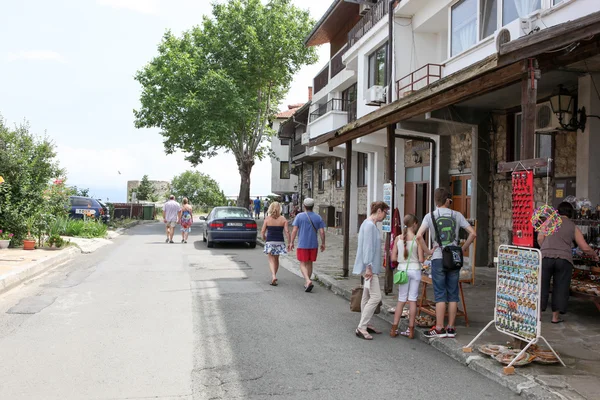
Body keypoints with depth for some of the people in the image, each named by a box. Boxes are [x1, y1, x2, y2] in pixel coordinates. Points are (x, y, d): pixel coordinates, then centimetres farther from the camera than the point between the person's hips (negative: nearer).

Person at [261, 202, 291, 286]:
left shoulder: (267, 218, -4)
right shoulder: (283, 219, -3)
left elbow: (262, 232, -2)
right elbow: (287, 232, -8)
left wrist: (264, 239, 17)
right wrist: (289, 242, 0)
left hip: (270, 242, -1)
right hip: (280, 241, 2)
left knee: (271, 260, 2)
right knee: (276, 259, 18)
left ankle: (274, 276, -18)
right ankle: (274, 276, 29)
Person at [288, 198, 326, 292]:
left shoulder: (299, 216, -5)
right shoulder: (318, 217, 0)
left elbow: (294, 230, -8)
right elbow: (322, 232, -2)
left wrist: (291, 242, -1)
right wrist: (323, 243, 9)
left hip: (302, 245, -3)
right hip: (313, 244, 3)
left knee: (303, 264, 3)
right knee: (309, 263, 16)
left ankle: (308, 281, -18)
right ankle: (306, 283, 24)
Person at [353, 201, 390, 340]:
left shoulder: (371, 224, 16)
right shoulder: (369, 225, -15)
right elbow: (367, 246, -20)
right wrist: (368, 267, -21)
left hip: (371, 267, 10)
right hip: (369, 267, -10)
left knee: (367, 296, 14)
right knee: (376, 296, -11)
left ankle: (365, 325, 22)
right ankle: (361, 328, -7)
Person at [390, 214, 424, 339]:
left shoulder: (398, 238, -2)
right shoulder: (417, 239, -9)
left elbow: (393, 258, -2)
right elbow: (421, 259, -10)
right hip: (415, 270, -2)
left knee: (401, 300, 11)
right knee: (412, 300, 5)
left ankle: (394, 329, 10)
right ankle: (411, 330, 10)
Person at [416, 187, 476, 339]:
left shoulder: (430, 216, -2)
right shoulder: (457, 215, 4)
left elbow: (419, 236, -13)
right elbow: (472, 233, 2)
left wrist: (428, 251, -3)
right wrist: (463, 249, 9)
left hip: (438, 258, -2)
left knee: (440, 294, 2)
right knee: (453, 294, 8)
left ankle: (439, 328, 3)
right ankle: (451, 328, 12)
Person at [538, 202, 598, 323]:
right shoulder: (573, 227, 13)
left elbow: (540, 238, 1)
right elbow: (585, 248, 10)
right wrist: (594, 255, 29)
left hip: (546, 257, 0)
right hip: (564, 259, 0)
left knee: (542, 286, 7)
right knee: (560, 288, 10)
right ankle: (555, 316, 13)